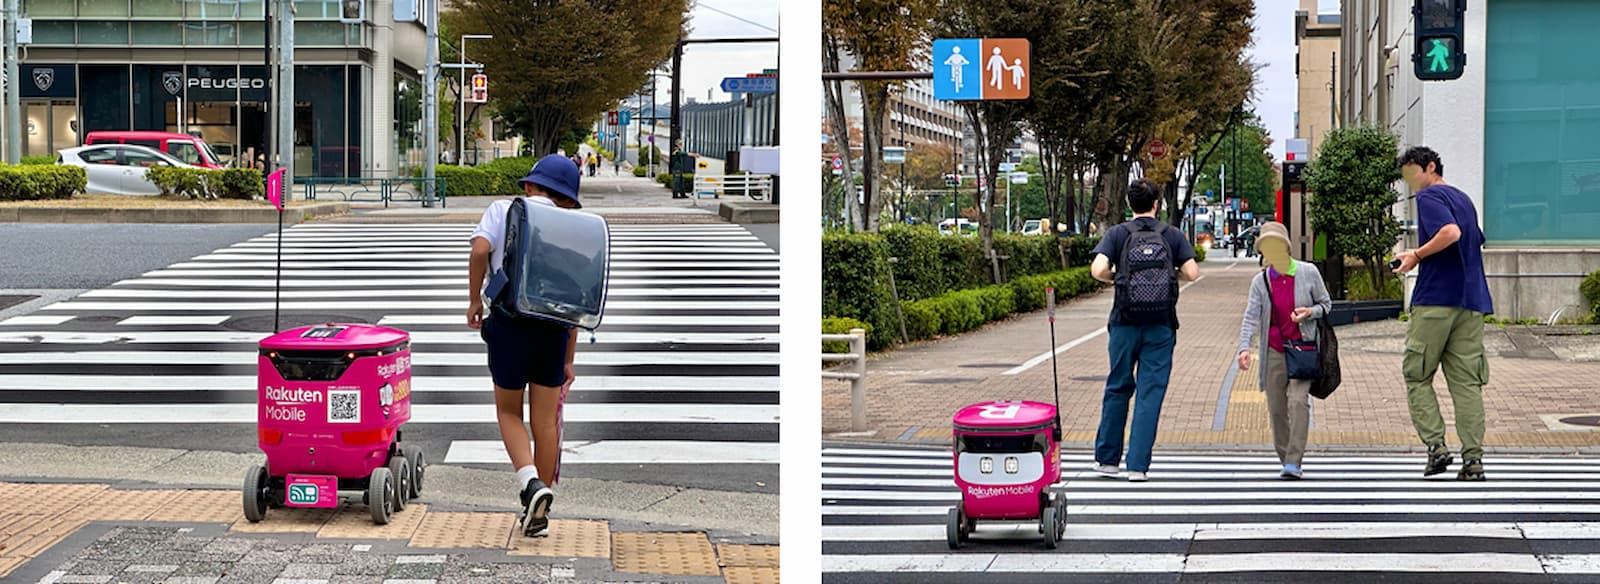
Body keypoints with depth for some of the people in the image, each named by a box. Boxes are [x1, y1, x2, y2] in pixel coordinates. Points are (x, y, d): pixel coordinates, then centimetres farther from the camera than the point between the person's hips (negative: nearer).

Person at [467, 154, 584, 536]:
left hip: (509, 321, -2)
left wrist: (475, 300, -1)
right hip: (554, 327, 2)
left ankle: (531, 483, -10)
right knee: (545, 420, 10)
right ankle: (539, 514, 16)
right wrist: (569, 360, 12)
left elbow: (480, 249, -15)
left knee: (509, 412, 14)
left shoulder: (503, 210, 5)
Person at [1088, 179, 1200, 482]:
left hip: (1126, 323, 0)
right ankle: (1138, 465, -1)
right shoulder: (1173, 235, 3)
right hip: (1161, 326, 0)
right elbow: (1192, 273, -5)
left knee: (1118, 389, 13)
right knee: (1151, 392, 2)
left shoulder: (1117, 234, 1)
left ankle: (1106, 459, 20)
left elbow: (1098, 270, -13)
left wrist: (1116, 277, 8)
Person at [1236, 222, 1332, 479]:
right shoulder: (1260, 282, 3)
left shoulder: (1308, 273, 0)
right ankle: (1285, 458, 20)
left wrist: (1310, 312, -13)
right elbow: (1251, 318, -4)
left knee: (1298, 400, -17)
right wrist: (1244, 347, -21)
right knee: (1276, 407, 5)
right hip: (1274, 350, 3)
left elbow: (1326, 304, 10)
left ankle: (1294, 462, -20)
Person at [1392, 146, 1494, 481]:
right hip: (1472, 299, 7)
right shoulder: (1463, 199, 21)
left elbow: (1451, 232, -23)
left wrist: (1417, 255, -12)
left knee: (1416, 376, 3)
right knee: (1466, 381, 4)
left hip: (1436, 298, -7)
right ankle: (1473, 458, -1)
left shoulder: (1429, 197, -5)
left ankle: (1436, 445, -8)